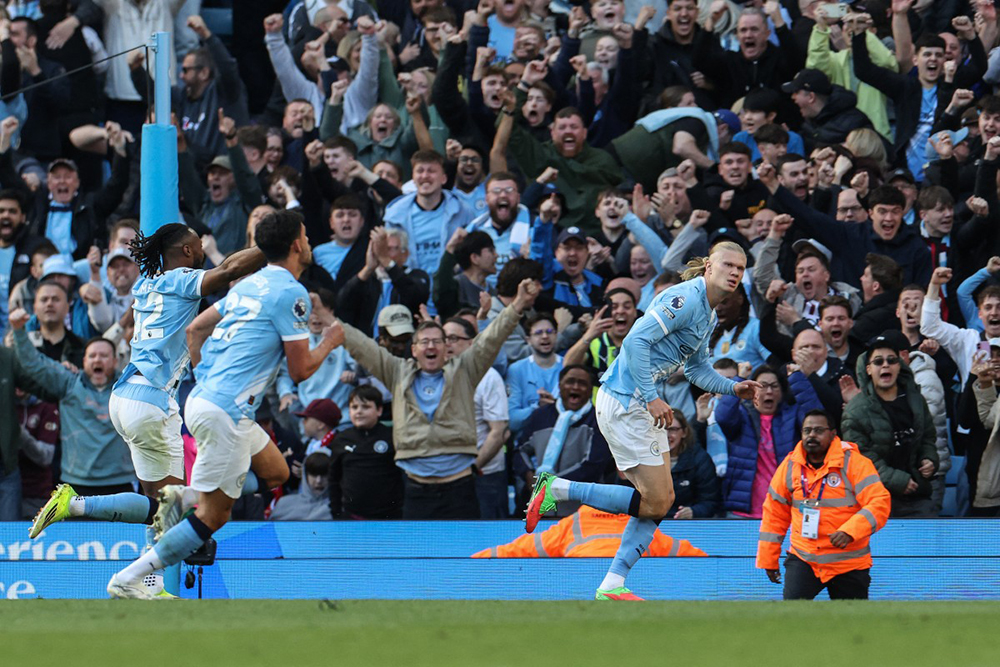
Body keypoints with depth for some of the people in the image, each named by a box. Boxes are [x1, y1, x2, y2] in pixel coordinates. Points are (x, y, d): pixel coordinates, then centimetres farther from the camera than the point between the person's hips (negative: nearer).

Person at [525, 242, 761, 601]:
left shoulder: (709, 315, 16)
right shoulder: (685, 298, -16)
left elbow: (697, 368, 27)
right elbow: (636, 340, -23)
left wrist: (733, 387, 11)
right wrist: (651, 398, -22)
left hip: (643, 405, 10)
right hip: (624, 400, -10)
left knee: (662, 500, 7)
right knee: (654, 501, -10)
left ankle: (613, 585, 9)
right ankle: (557, 489, -3)